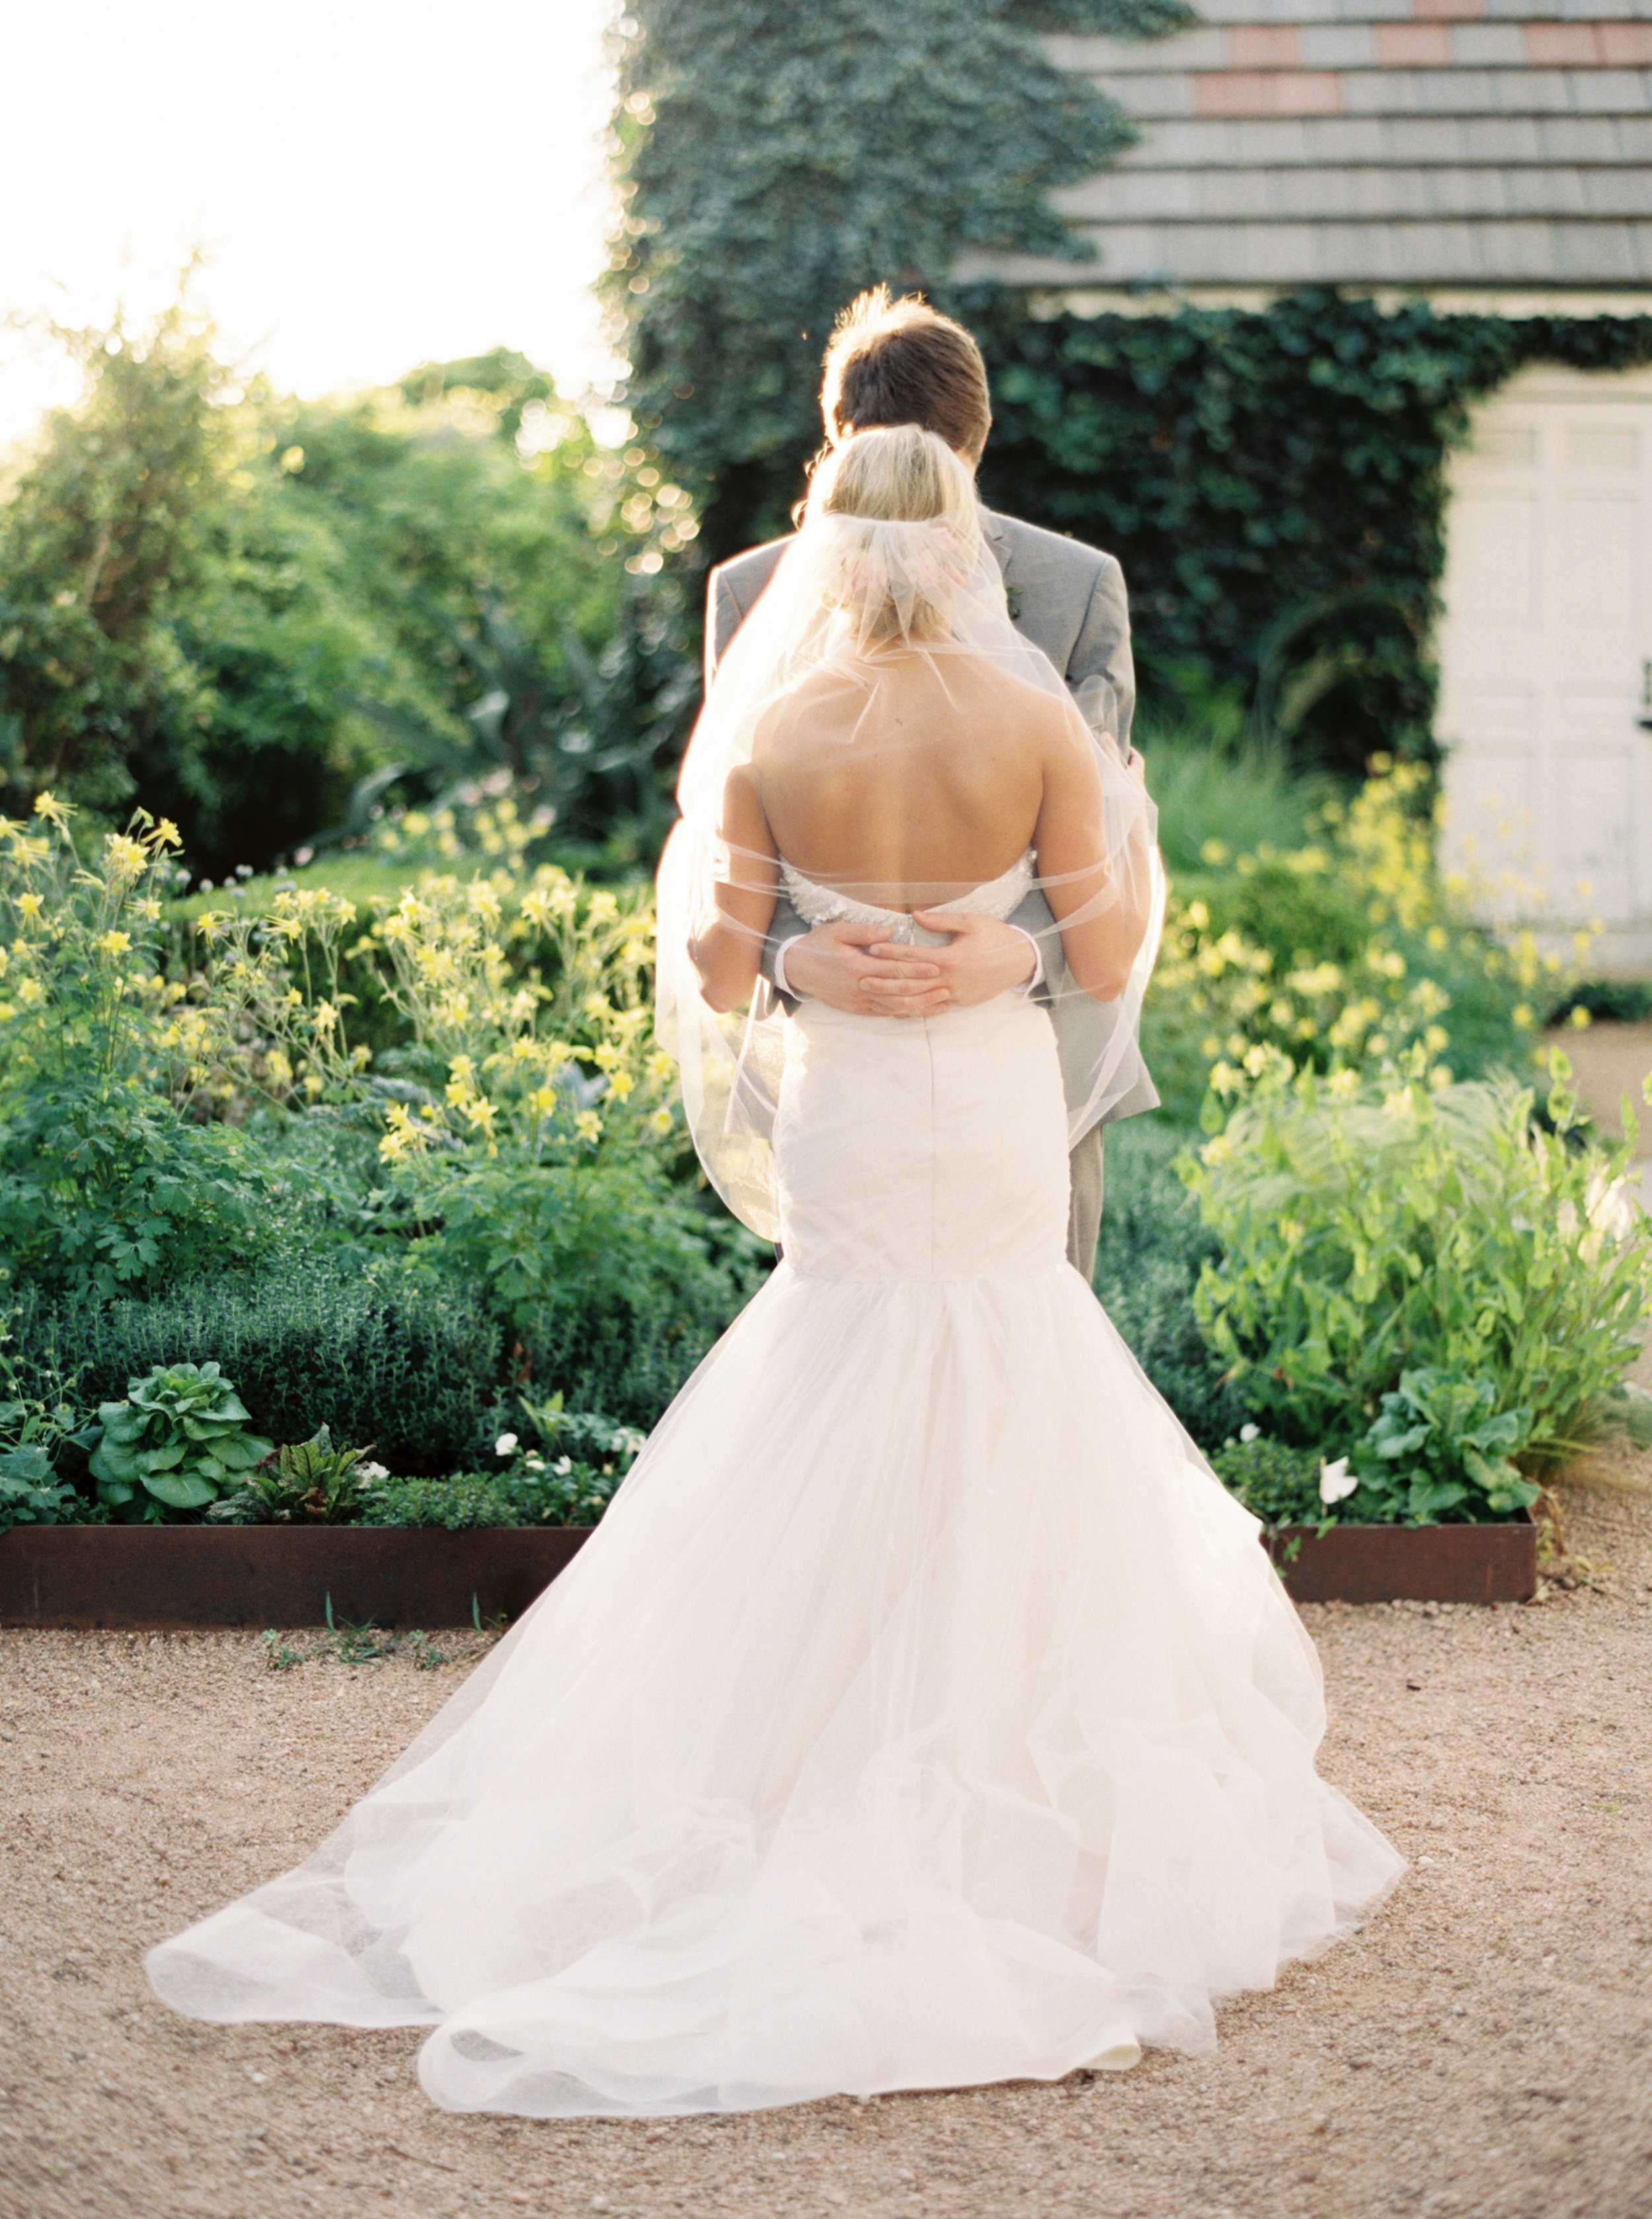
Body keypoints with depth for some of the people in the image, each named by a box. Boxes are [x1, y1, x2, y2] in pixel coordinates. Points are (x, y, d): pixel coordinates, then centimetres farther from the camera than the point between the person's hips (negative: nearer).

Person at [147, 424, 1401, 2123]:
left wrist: (688, 844, 14)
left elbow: (718, 974, -5)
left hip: (843, 1116, 0)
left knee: (829, 1481, 12)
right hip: (1001, 1111, 0)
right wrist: (1123, 814, 14)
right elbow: (1104, 962, -4)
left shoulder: (771, 737, -9)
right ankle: (989, 1782, 22)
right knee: (994, 1472, 14)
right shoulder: (1036, 725, -10)